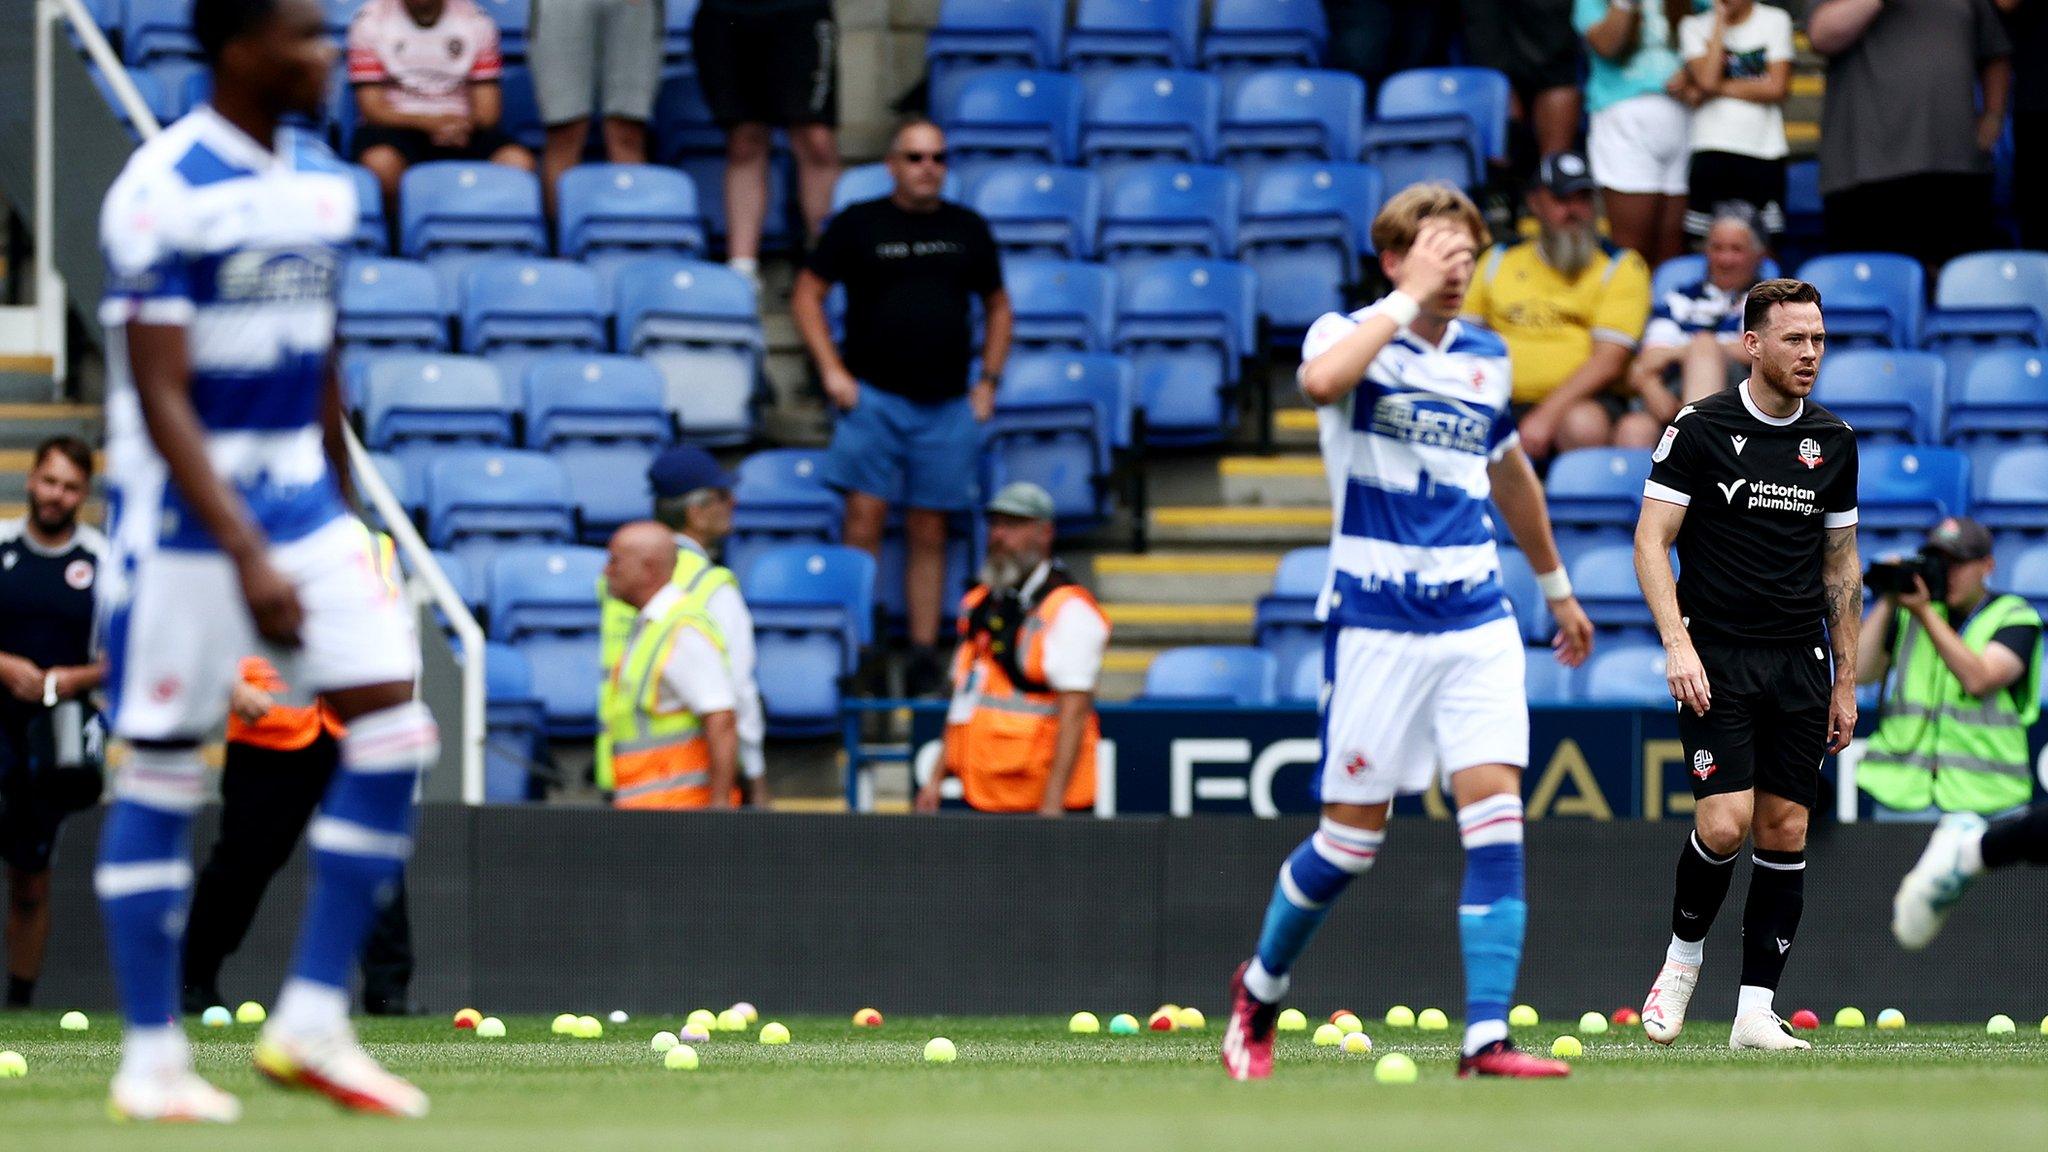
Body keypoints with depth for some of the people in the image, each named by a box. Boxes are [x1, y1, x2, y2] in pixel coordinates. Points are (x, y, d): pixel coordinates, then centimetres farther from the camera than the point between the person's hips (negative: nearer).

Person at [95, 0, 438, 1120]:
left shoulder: (323, 183, 7)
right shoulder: (166, 194, -16)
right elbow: (161, 400, -19)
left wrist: (340, 515, 19)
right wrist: (246, 556, -23)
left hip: (301, 500, 7)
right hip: (187, 519, -7)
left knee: (393, 733, -3)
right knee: (161, 774, 1)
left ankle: (313, 1022, 3)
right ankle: (151, 1059, 9)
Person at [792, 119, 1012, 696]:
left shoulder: (968, 230, 12)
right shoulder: (858, 225, 3)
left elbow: (997, 306, 21)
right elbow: (807, 293, 5)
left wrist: (989, 380, 10)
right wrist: (832, 370, -4)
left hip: (947, 407, 3)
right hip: (873, 395, -3)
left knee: (928, 533, 4)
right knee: (863, 522, -9)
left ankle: (925, 651, 8)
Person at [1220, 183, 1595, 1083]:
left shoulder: (1486, 358, 11)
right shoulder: (1351, 335, -5)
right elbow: (1322, 380, -31)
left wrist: (1556, 586, 35)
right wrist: (1408, 299, -25)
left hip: (1477, 621, 4)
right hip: (1375, 626, -4)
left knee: (1496, 816, -11)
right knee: (1354, 834, 1)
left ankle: (1485, 1039, -15)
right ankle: (1260, 989, 27)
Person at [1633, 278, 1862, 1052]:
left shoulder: (1833, 443, 9)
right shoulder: (1699, 429, -5)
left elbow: (1840, 565, 15)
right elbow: (1652, 540, -6)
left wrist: (1846, 681, 12)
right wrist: (1678, 644, -18)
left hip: (1800, 666, 4)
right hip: (1717, 660, -4)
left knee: (1786, 831, 0)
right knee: (1723, 824, -16)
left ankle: (1756, 1011, 5)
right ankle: (1684, 953, 12)